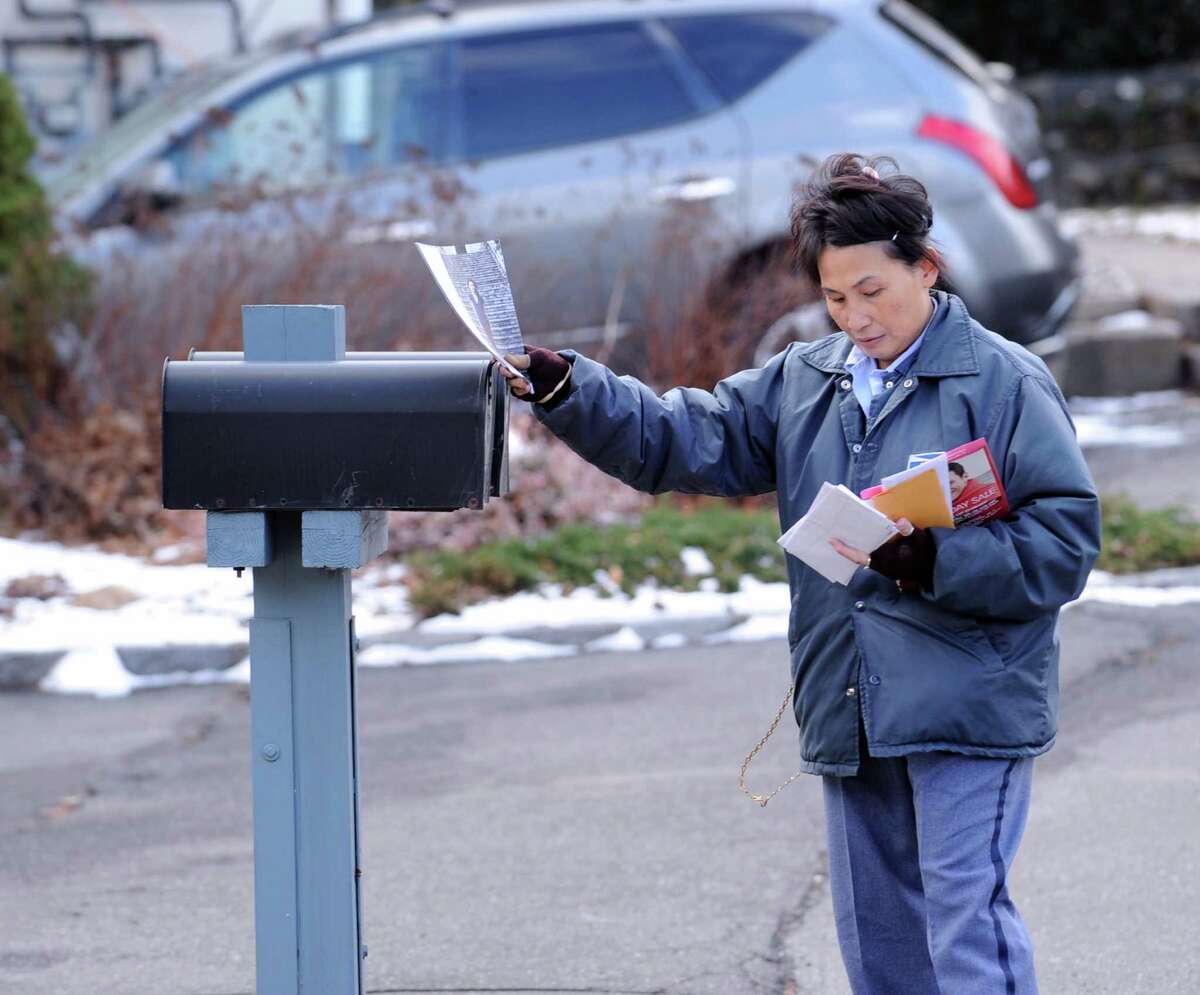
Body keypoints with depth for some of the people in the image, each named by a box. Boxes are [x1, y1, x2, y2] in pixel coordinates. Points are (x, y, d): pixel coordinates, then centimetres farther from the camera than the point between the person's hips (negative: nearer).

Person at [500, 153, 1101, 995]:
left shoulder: (1005, 382, -6)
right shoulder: (804, 384, 14)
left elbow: (1065, 542, -11)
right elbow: (685, 439, 11)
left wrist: (933, 561, -23)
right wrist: (562, 388, -3)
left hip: (967, 709, -7)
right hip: (852, 718, 7)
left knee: (965, 913, -13)